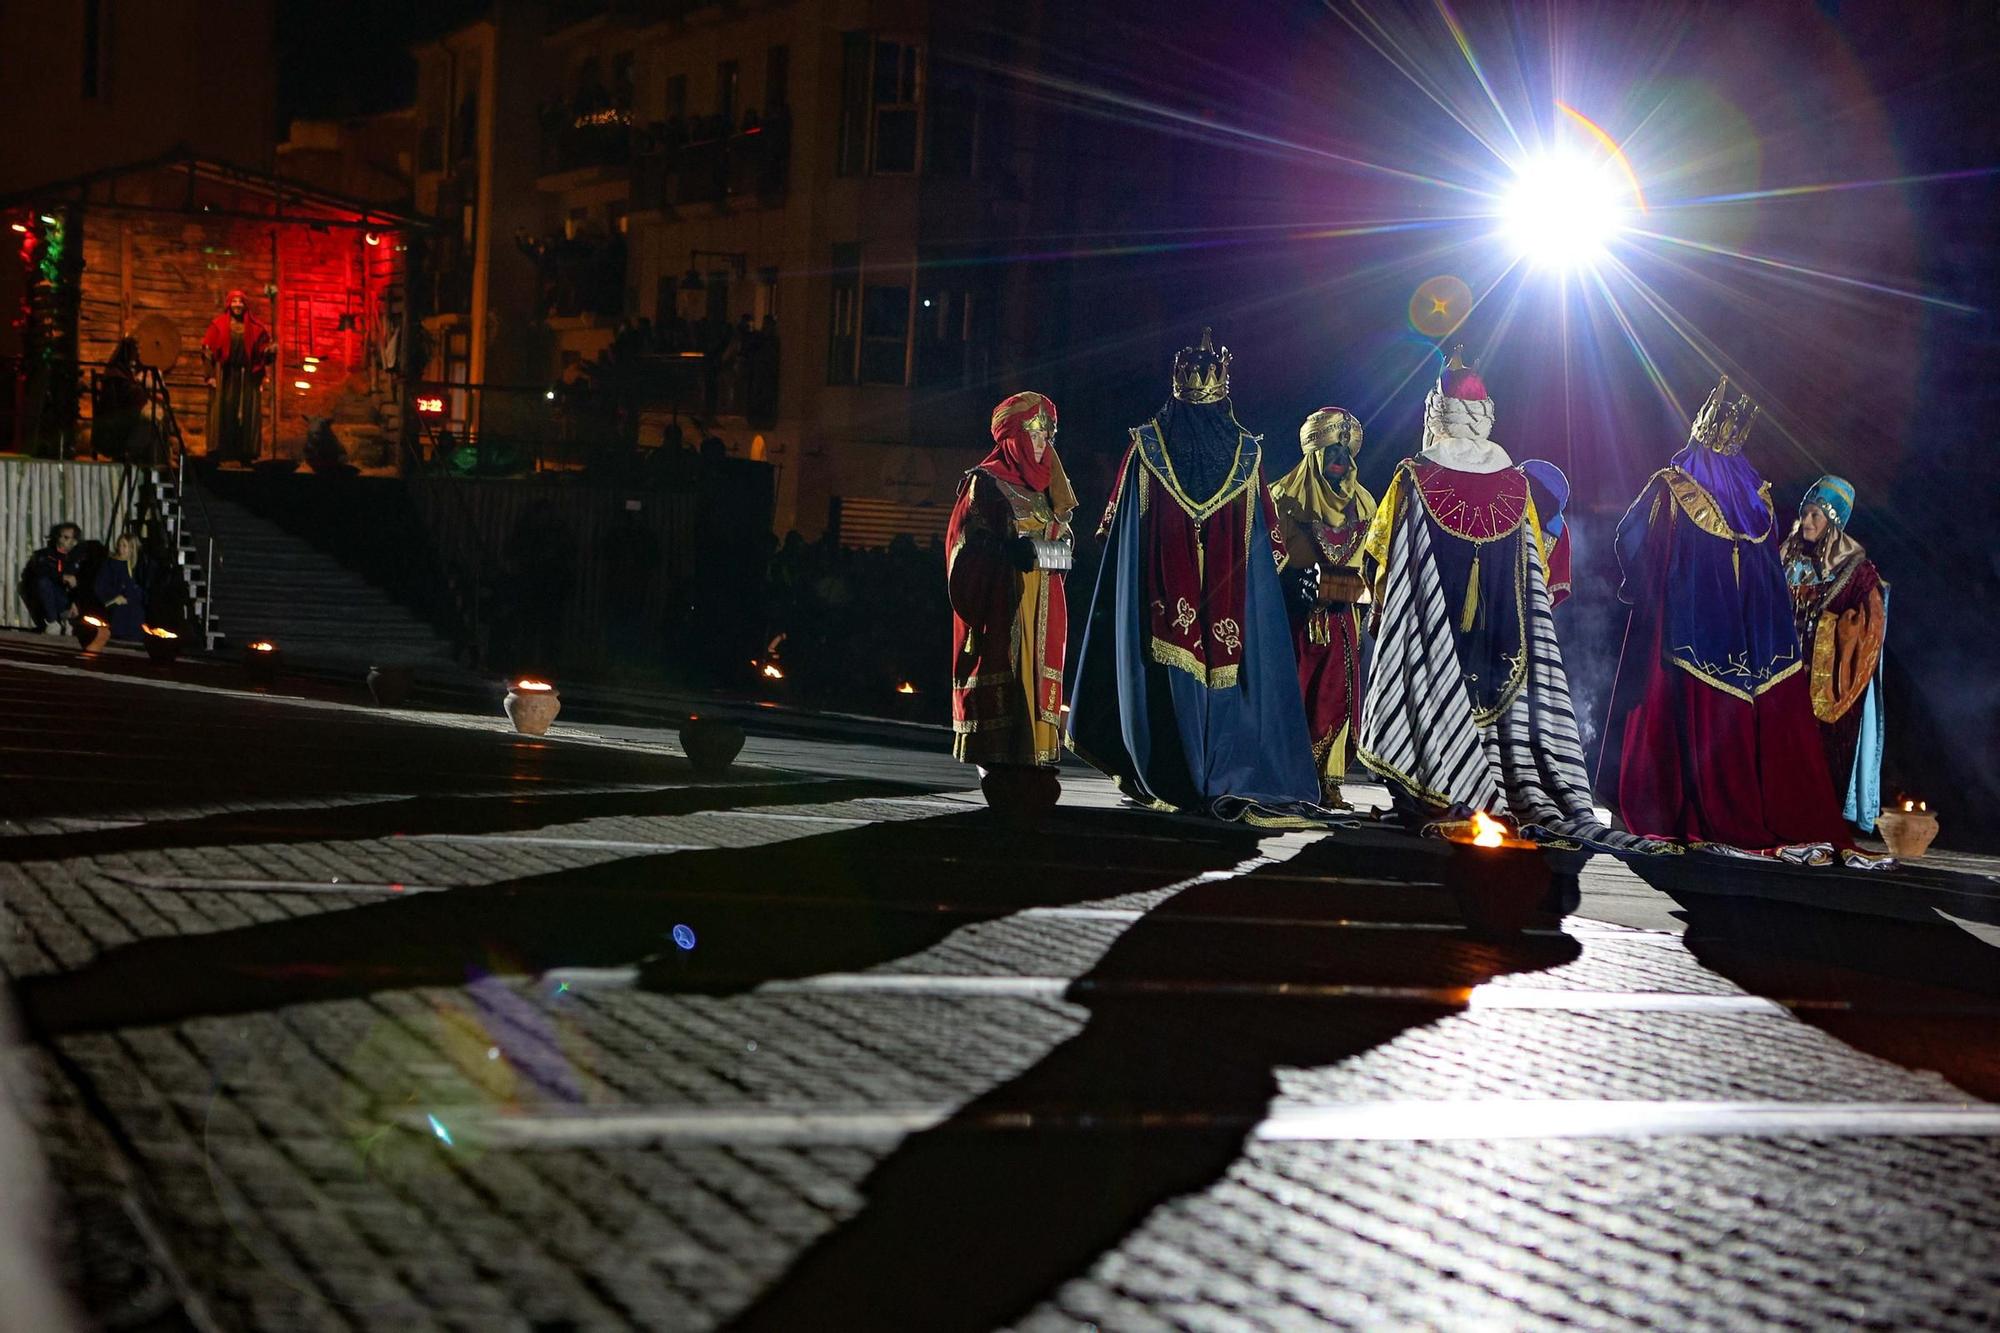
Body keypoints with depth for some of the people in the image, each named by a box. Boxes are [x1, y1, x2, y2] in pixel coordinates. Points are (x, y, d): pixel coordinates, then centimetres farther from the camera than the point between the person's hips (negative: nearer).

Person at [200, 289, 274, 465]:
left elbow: (262, 350, 8)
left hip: (247, 377, 2)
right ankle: (219, 454, -6)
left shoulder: (254, 327, 8)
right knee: (224, 413, -6)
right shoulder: (218, 325, 2)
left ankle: (244, 454, 0)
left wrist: (271, 350, -15)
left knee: (247, 415, -2)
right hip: (225, 376, -2)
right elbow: (208, 351, -1)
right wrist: (211, 375, -8)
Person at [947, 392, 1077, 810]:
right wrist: (1013, 550, -22)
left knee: (1037, 680, 2)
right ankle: (1001, 775, -10)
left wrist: (1043, 552, -1)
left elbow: (1063, 541, 20)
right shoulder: (985, 482, -2)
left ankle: (1031, 775, 2)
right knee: (1003, 679, -11)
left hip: (1041, 606, 7)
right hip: (1002, 603, -7)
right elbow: (968, 544, -9)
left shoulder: (1044, 485, 17)